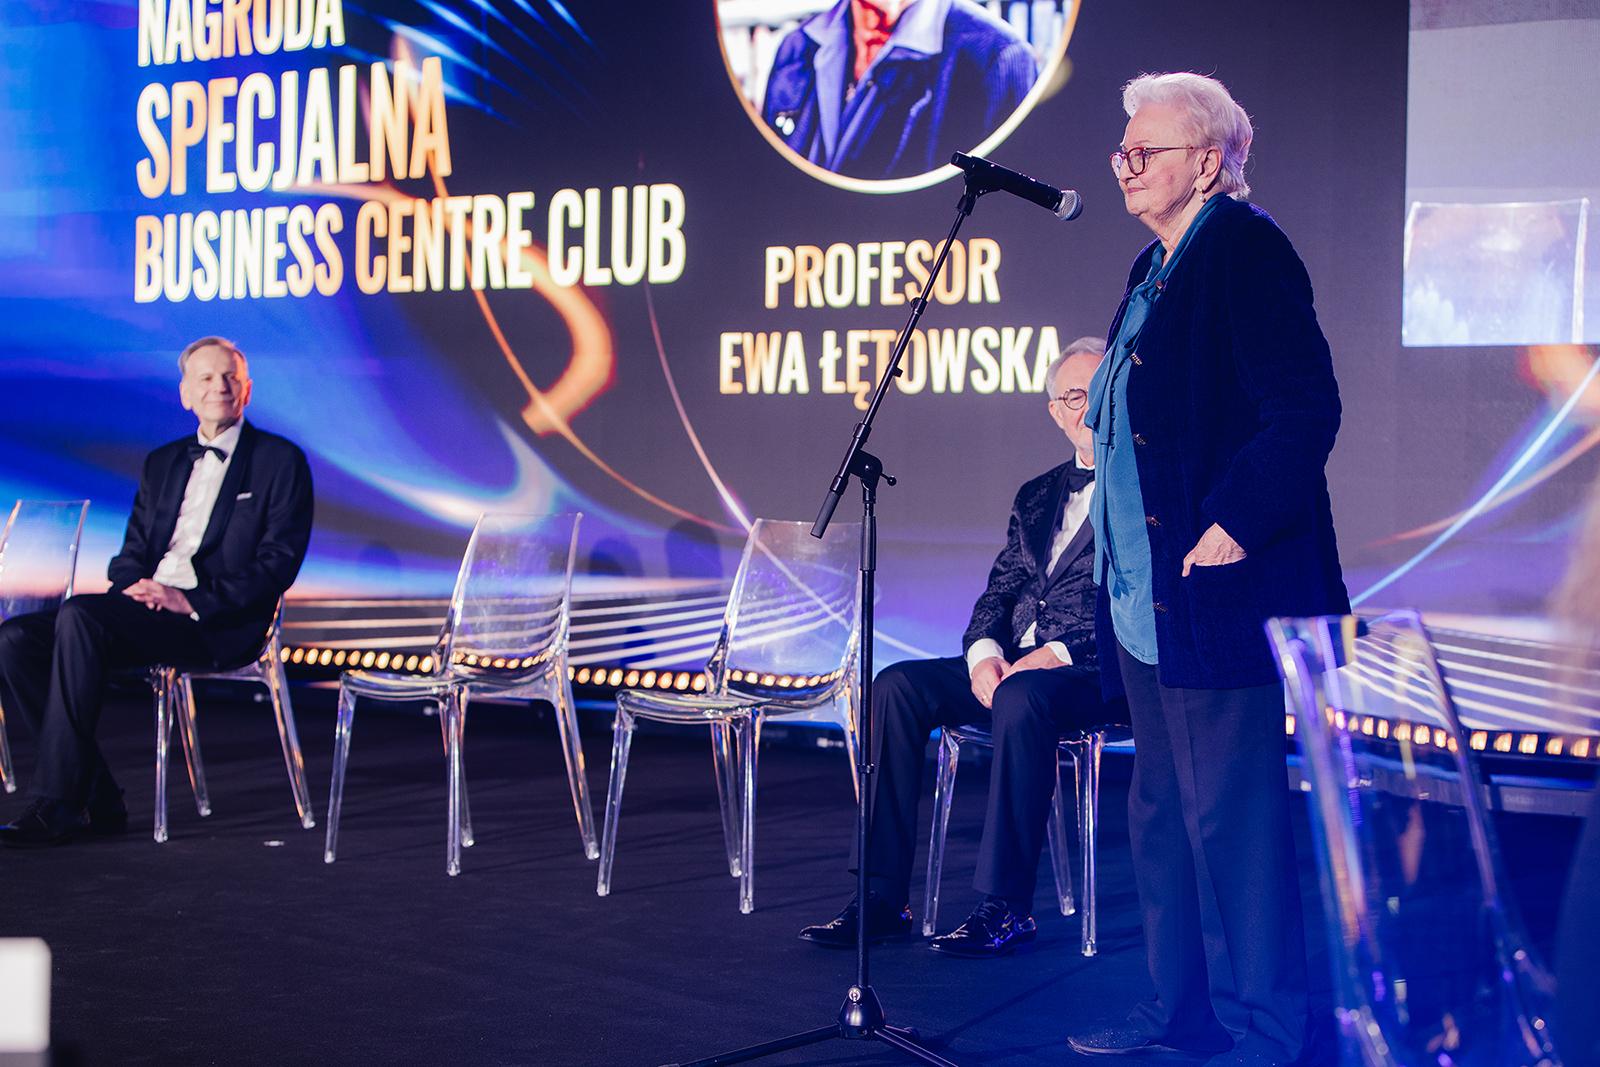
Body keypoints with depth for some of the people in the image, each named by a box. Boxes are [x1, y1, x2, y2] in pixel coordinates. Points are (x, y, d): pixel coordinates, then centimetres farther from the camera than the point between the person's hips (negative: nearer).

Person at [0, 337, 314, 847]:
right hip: (145, 610, 7)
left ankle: (56, 805, -28)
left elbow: (278, 563, -6)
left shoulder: (281, 461, 4)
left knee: (78, 615, -31)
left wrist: (192, 602, -17)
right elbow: (131, 554, 20)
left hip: (218, 624, -7)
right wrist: (137, 586, -6)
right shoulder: (161, 463, 23)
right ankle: (96, 800, -13)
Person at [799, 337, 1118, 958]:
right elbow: (1000, 590, 15)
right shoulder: (1037, 496, 23)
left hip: (1093, 673, -7)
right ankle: (884, 899, -18)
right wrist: (984, 650, -7)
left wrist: (1058, 653, -20)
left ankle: (1005, 907, -30)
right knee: (897, 686, -15)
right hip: (1014, 665, 7)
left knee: (1021, 697, -38)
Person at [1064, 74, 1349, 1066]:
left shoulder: (1247, 248, -11)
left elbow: (1306, 408, -20)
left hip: (1215, 597, -10)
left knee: (1230, 819, -5)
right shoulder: (1157, 267, 18)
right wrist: (1121, 576, 18)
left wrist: (1233, 527, -20)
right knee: (1162, 815, 16)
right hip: (1145, 603, 10)